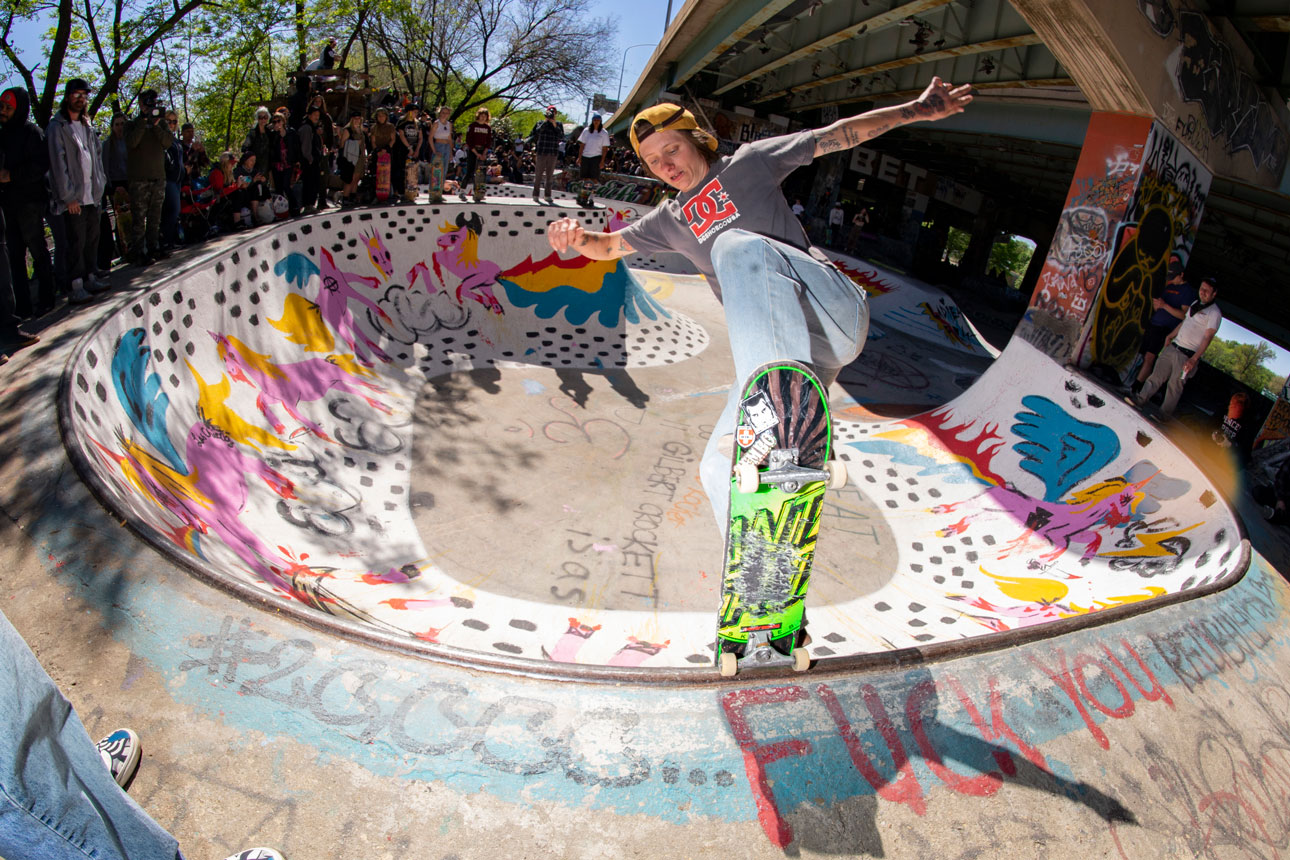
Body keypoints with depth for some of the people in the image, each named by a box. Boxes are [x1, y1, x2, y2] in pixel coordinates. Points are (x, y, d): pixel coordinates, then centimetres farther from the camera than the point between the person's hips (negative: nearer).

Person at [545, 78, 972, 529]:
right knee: (720, 470, -9)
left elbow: (836, 135, 14)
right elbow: (607, 246, 24)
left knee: (738, 246, -34)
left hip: (835, 310, -5)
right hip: (786, 346, 5)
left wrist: (916, 110, 7)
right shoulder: (670, 220, 26)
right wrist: (576, 236, 0)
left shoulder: (749, 163, 14)